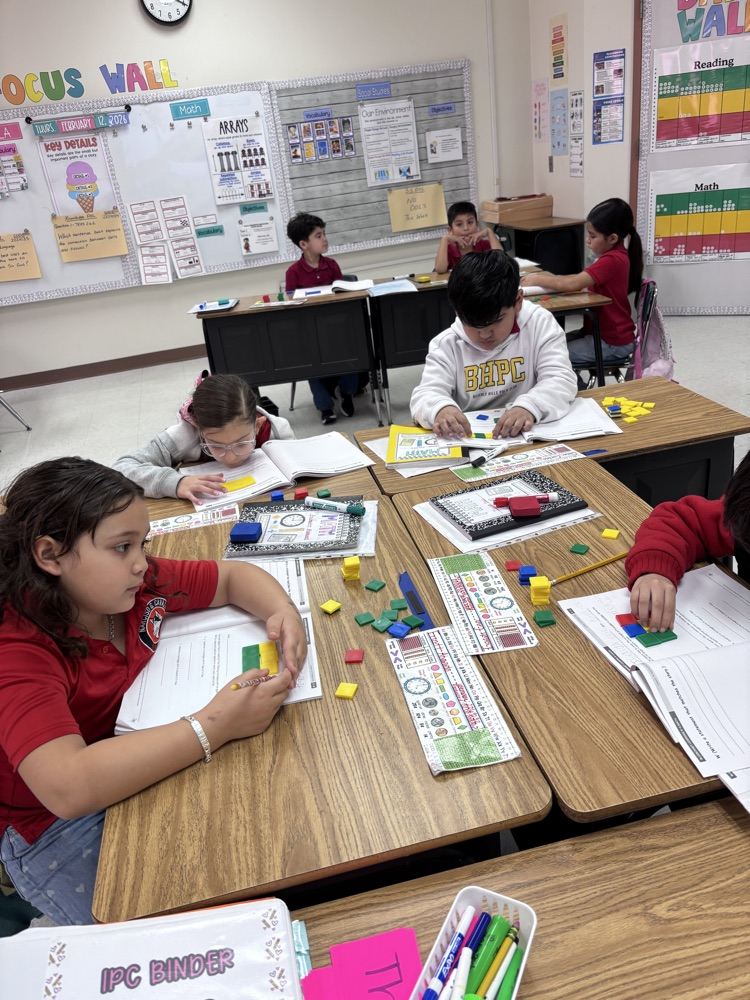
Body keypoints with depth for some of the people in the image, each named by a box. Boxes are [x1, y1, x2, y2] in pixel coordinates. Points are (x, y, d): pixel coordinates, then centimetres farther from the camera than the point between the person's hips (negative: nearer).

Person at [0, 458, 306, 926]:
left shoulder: (138, 584, -12)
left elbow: (233, 575, 1)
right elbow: (67, 786, -42)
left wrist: (283, 610, -21)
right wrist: (214, 726, -43)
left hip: (147, 765, 6)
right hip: (56, 827, -6)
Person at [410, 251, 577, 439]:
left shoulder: (540, 324, -2)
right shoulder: (446, 345, 0)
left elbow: (561, 379, -10)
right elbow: (426, 394, -9)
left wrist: (529, 407, -30)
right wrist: (440, 409, -33)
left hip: (532, 435, 0)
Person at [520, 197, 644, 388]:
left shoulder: (612, 260, -24)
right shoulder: (614, 256, 9)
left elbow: (574, 284, -31)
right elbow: (581, 279, 12)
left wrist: (538, 280, -19)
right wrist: (552, 277, -4)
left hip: (612, 343, -10)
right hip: (606, 333, 10)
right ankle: (577, 389, 21)